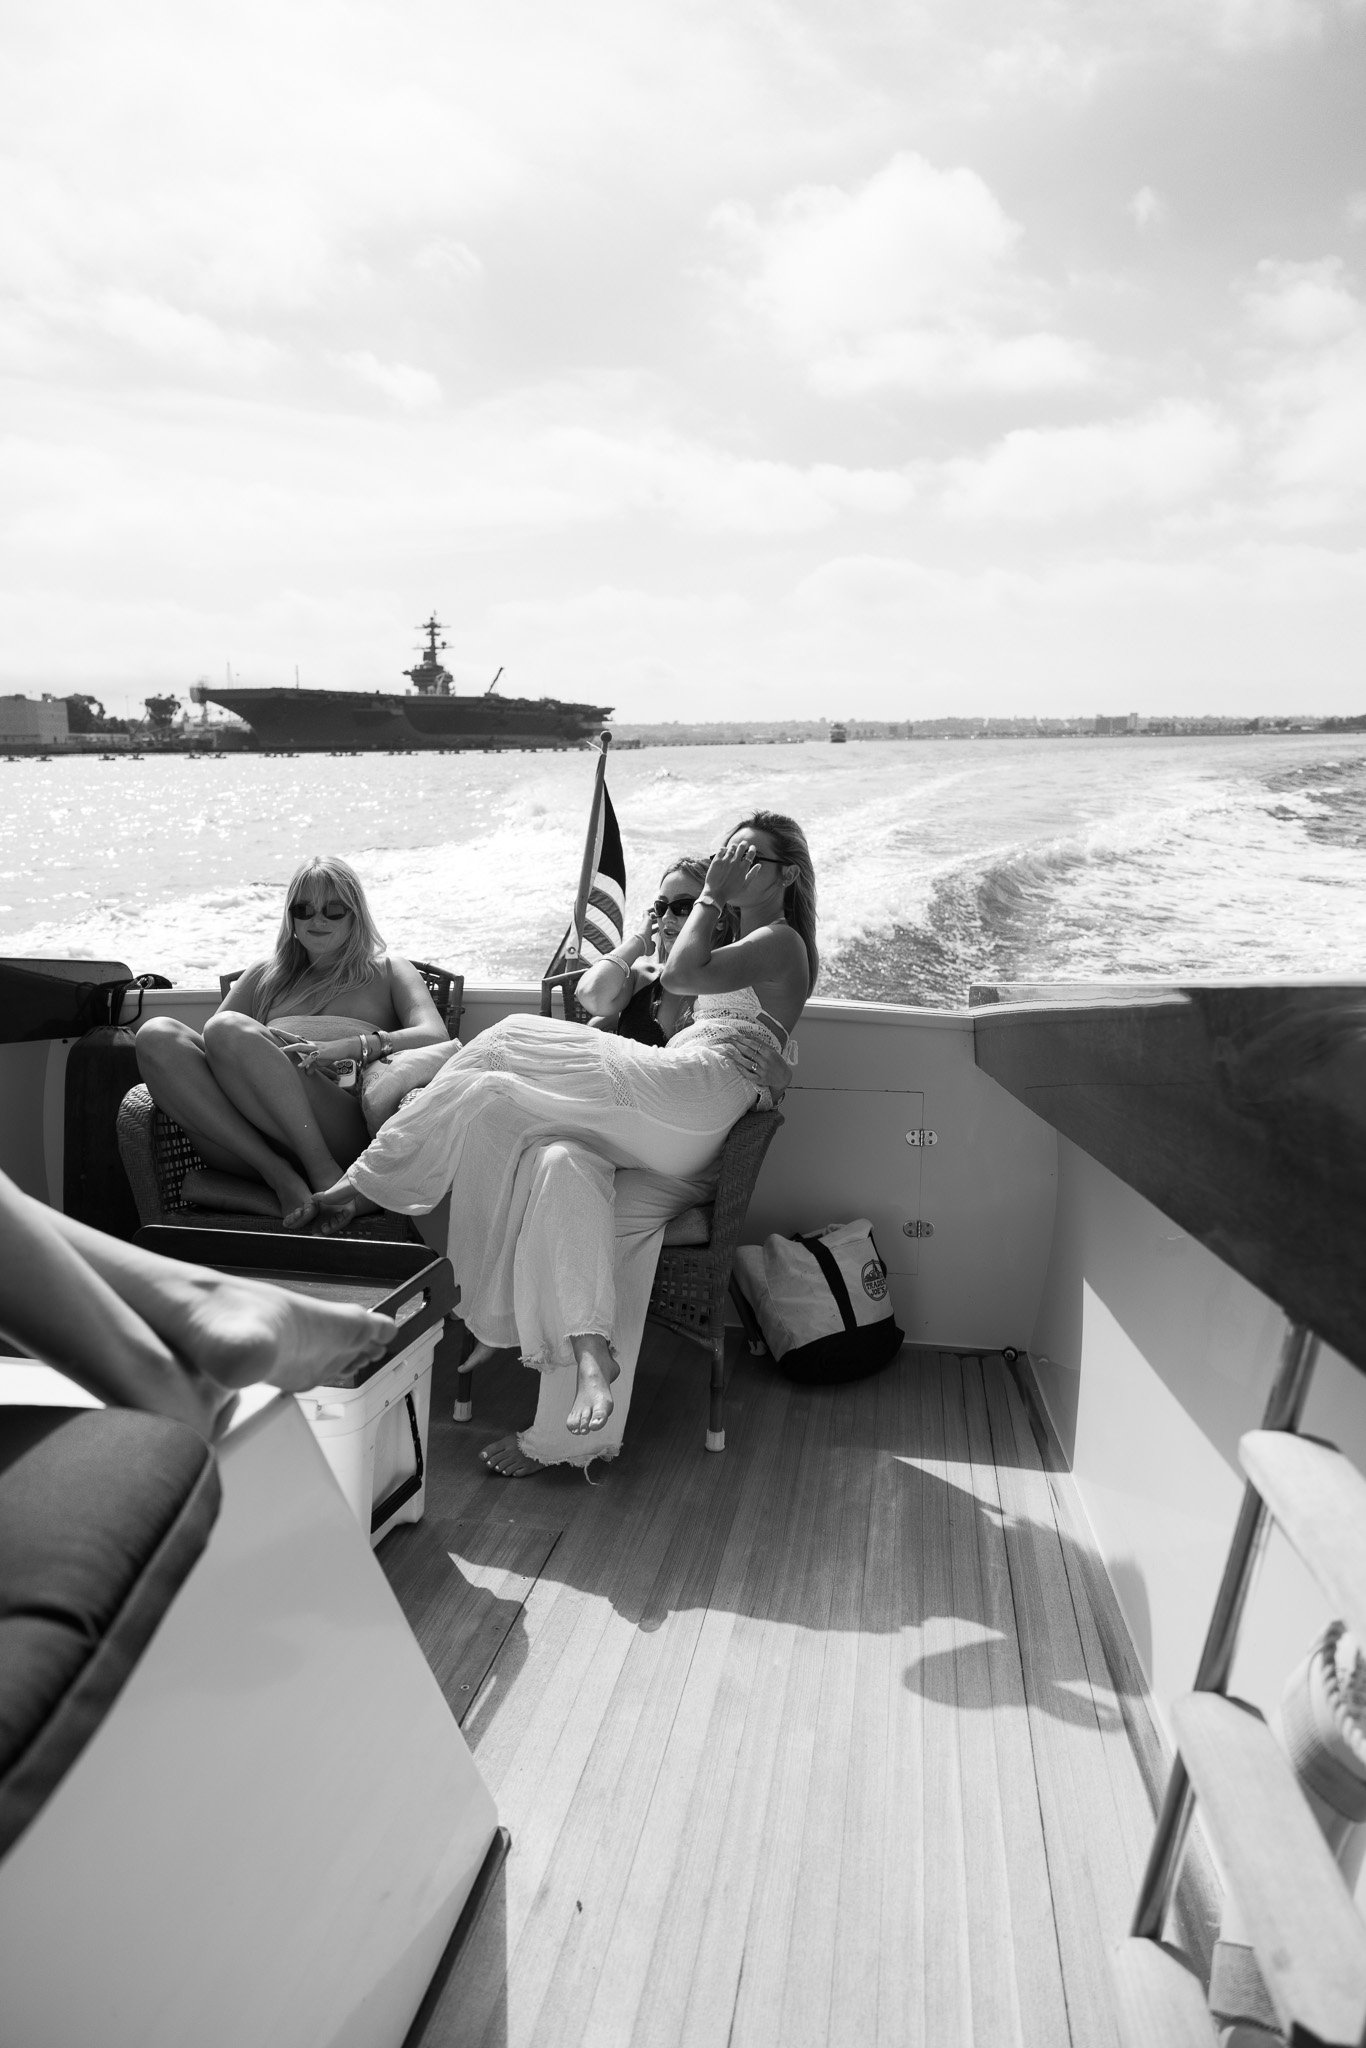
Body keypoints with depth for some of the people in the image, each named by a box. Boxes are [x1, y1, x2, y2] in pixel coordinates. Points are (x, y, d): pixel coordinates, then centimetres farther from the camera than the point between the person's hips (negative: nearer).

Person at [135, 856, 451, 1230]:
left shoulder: (387, 971, 25)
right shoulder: (264, 975, 33)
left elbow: (436, 1038, 5)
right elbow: (203, 1044, 19)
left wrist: (345, 1047, -13)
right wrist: (264, 1041, -6)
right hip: (241, 1139, 4)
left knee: (228, 1029, -27)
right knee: (157, 1034, -21)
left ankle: (325, 1176, -29)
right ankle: (279, 1177, -27)